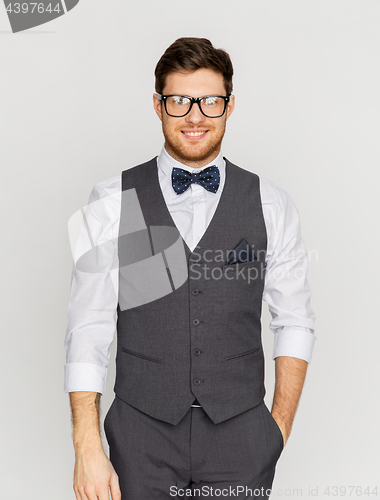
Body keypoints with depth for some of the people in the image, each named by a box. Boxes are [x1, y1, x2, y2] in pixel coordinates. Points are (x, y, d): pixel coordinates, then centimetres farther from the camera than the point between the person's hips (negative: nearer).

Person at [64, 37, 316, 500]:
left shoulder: (270, 205, 1)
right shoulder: (110, 202, -3)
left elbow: (294, 322, 5)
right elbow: (88, 327, -4)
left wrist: (280, 432, 0)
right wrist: (88, 448, -9)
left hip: (242, 436, 1)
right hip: (142, 434, 0)